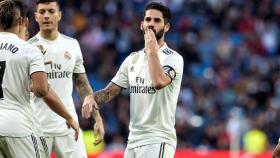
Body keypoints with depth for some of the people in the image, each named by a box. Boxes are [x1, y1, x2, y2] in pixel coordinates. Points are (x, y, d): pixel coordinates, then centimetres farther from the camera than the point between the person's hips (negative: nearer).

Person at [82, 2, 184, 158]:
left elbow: (159, 82, -27)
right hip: (134, 139, 7)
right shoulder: (133, 59, 14)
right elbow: (109, 92, 16)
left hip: (158, 140, -7)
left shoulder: (173, 58, -7)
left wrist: (152, 49, -16)